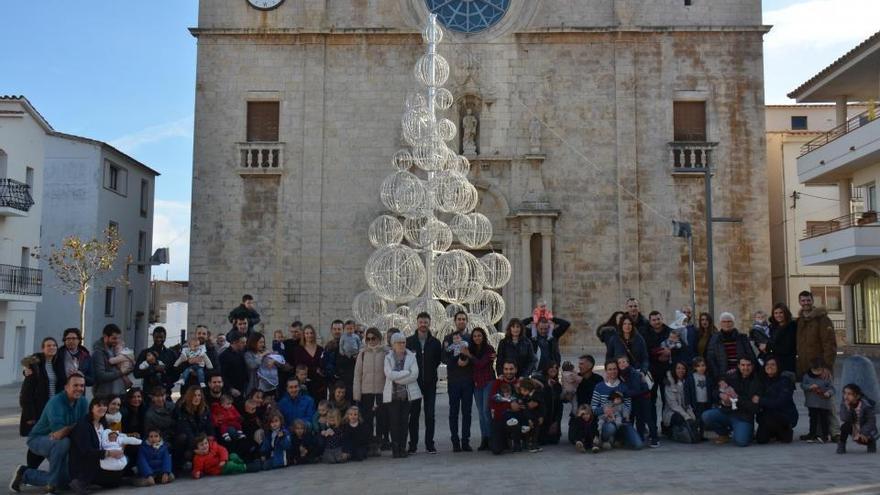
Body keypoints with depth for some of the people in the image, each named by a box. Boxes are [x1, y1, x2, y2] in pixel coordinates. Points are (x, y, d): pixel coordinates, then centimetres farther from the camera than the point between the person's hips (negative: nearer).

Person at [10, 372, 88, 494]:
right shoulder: (56, 403, -29)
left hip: (55, 442, 7)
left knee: (64, 481, 8)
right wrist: (75, 426, -23)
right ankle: (52, 482, -19)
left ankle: (25, 475, 29)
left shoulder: (83, 402, -9)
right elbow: (59, 433, -39)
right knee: (63, 442, -39)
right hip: (38, 439, -7)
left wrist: (65, 430, -27)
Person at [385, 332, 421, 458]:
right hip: (392, 394, -1)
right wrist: (406, 372, -9)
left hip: (408, 394, 1)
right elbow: (389, 374, -10)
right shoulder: (388, 357, 6)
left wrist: (398, 378, -10)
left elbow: (415, 374, -5)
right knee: (394, 422, -2)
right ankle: (395, 449, 4)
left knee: (404, 421, 1)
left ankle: (402, 448, 8)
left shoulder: (411, 356, 8)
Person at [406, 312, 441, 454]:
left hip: (430, 384, 1)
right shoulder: (409, 342, 1)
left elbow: (438, 360, 9)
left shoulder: (435, 343, 4)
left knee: (430, 415, 3)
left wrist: (430, 372, 3)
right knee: (413, 414, 2)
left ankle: (429, 444, 10)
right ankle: (412, 445, 9)